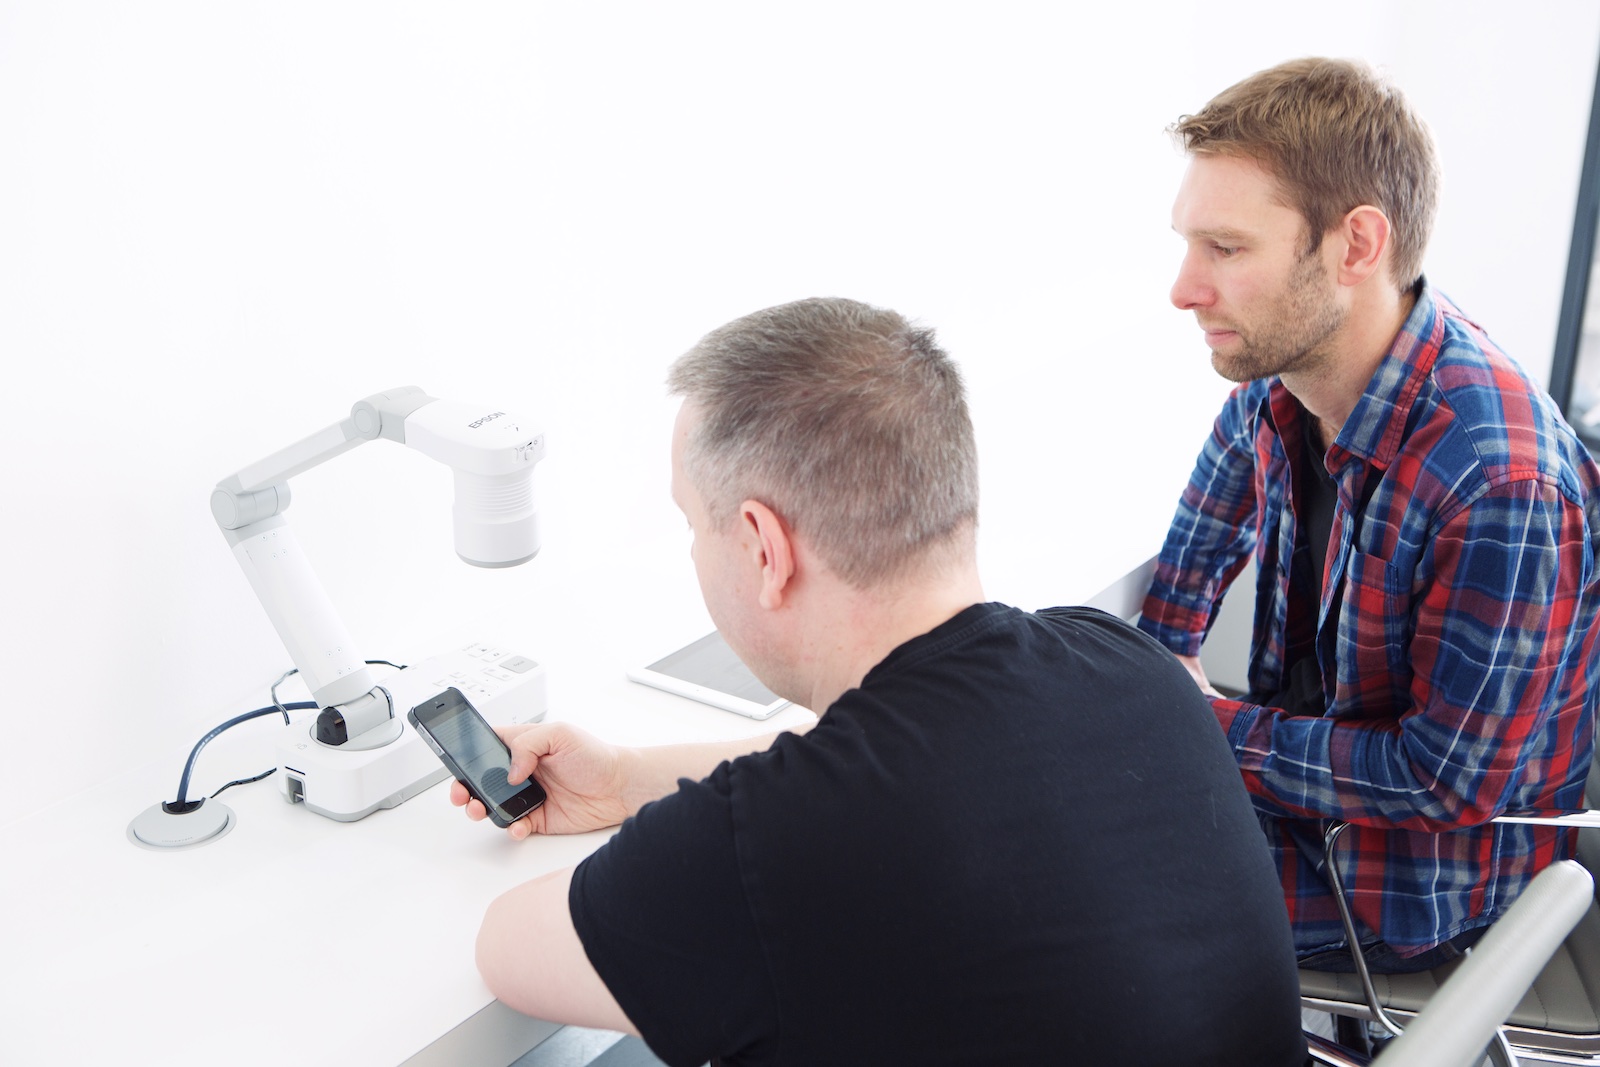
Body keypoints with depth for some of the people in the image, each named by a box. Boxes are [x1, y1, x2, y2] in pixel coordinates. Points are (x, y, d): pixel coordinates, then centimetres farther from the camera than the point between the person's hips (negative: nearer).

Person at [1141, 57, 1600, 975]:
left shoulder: (1501, 488, -35)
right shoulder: (1281, 366, -9)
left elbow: (1446, 784, -26)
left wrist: (1208, 725, -19)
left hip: (1419, 895, -7)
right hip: (1306, 765, 7)